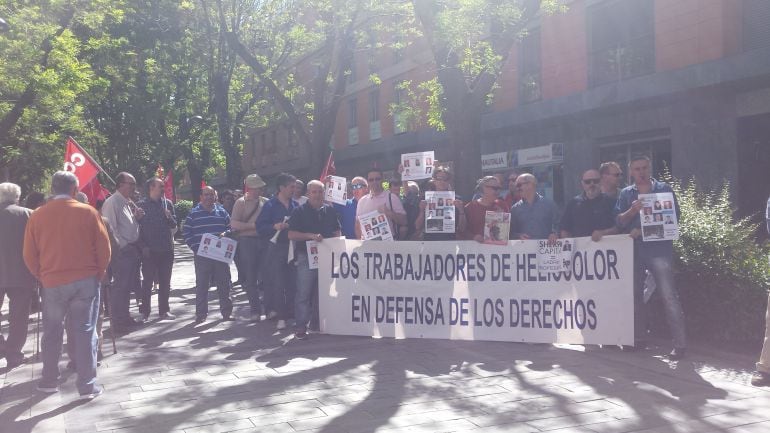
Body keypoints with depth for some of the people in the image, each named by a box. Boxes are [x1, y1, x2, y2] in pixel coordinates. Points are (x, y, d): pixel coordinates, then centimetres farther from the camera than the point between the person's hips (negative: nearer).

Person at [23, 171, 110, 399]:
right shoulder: (88, 212, -4)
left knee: (52, 333, 16)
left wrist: (43, 276, 16)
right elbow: (104, 248, -4)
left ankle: (49, 381, 25)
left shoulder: (37, 216, 0)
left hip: (52, 283, 2)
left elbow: (29, 255, 3)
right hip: (86, 280, -1)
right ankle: (87, 385, 5)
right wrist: (98, 274, 9)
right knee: (85, 332, 3)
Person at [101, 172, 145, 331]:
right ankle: (117, 321, 1)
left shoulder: (130, 203, 14)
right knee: (120, 286, -6)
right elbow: (109, 228, -18)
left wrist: (137, 217, 4)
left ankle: (125, 318, 24)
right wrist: (122, 245, -16)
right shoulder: (112, 202, -13)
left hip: (133, 249, 9)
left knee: (128, 286, 15)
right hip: (121, 251, -9)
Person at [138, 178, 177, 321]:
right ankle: (144, 311, 10)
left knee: (165, 282, 9)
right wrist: (143, 246, -9)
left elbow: (174, 225, 10)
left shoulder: (168, 203, 9)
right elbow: (138, 226, -2)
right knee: (147, 281, 2)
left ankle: (164, 310, 17)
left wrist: (169, 217, -12)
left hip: (166, 249, 4)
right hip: (149, 250, -4)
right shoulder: (142, 205, -2)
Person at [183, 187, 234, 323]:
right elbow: (186, 232, 0)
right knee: (202, 285, 1)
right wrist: (195, 247, -9)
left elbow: (230, 229, 14)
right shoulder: (194, 213, 2)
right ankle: (201, 314, 8)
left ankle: (227, 312, 14)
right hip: (202, 255, -2)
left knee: (224, 284, 5)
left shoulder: (222, 212, 10)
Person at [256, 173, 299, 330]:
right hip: (277, 248, -4)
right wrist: (275, 226, -20)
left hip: (294, 247, 4)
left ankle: (292, 313, 14)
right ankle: (281, 316, 2)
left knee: (293, 283, 5)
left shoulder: (295, 205, 11)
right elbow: (260, 226, -6)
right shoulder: (270, 205, -2)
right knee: (279, 283, -3)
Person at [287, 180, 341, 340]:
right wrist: (311, 236, -17)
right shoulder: (300, 211, 0)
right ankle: (300, 327, -2)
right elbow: (291, 235, -6)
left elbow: (336, 232, 18)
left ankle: (317, 323, 19)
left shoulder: (330, 210, 12)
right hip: (306, 256, -4)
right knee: (303, 293, -6)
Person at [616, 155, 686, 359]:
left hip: (659, 248, -4)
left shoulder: (664, 189, 3)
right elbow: (620, 222, 4)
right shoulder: (626, 194, 12)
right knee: (635, 295, 9)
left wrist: (642, 230, -10)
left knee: (669, 296, -9)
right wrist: (632, 211, -17)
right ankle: (638, 337, 20)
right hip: (634, 249, 4)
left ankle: (680, 344, -7)